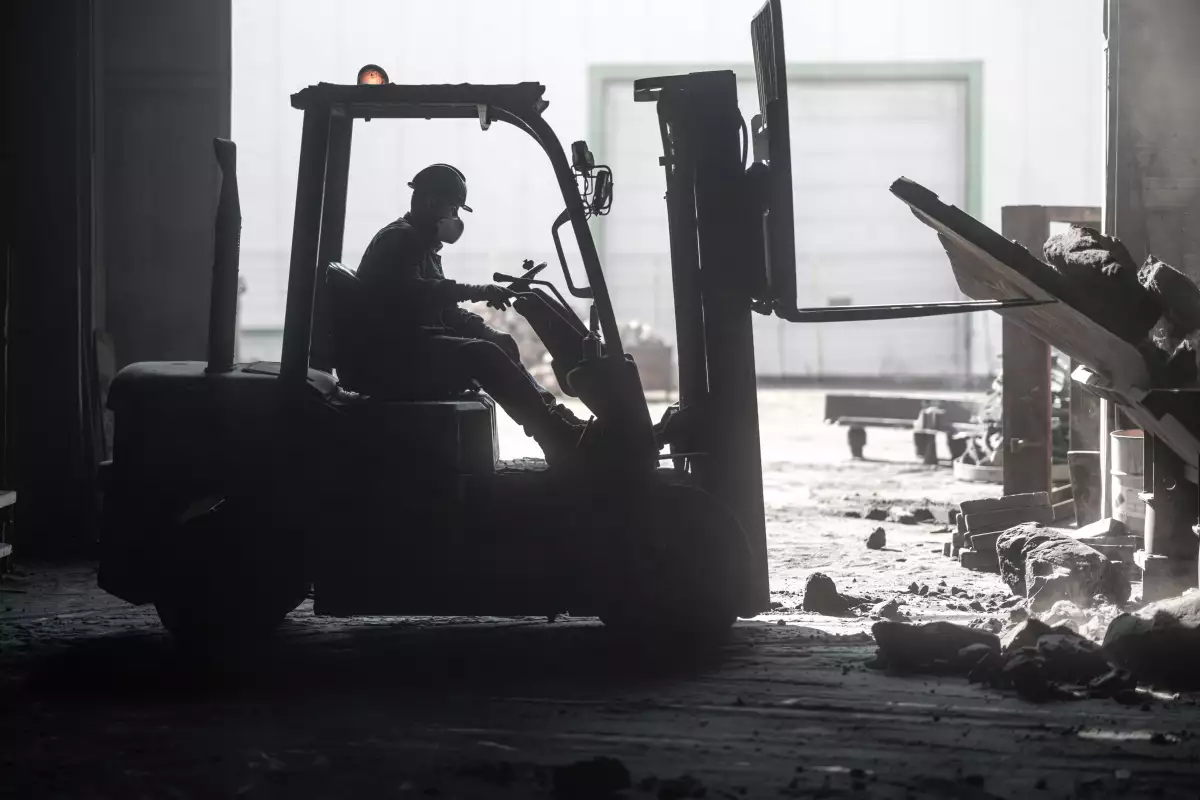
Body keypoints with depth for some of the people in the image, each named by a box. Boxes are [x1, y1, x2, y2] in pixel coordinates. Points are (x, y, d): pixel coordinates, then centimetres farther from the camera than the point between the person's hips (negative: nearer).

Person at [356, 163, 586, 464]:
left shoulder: (422, 246, 24)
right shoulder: (398, 240, -8)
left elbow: (445, 310, 20)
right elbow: (411, 292, -27)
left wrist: (490, 333, 3)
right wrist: (478, 292, -31)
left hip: (415, 350, 10)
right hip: (397, 356, -10)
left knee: (500, 348, 1)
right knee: (483, 354, -25)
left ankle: (554, 422, -12)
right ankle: (560, 437, -30)